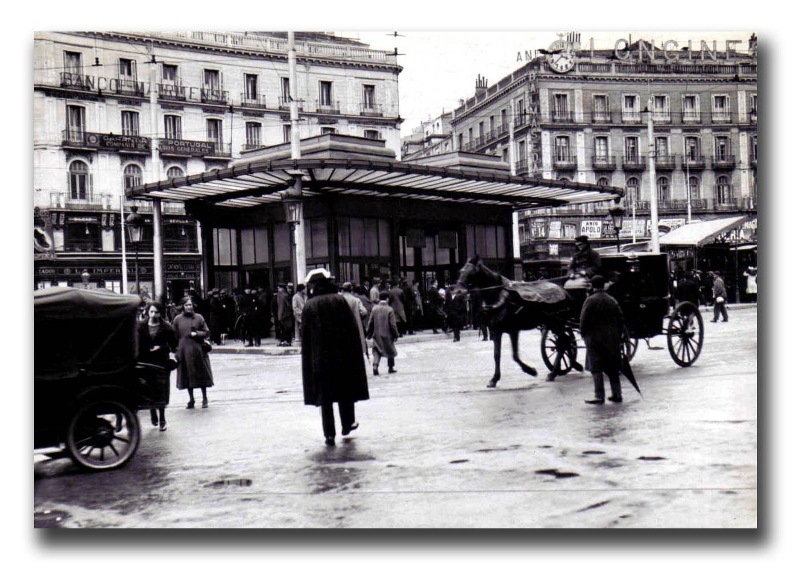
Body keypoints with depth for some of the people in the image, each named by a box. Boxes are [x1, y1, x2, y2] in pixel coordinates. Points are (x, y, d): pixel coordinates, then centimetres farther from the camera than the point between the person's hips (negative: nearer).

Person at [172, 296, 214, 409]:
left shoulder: (199, 318, 3)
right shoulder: (177, 319, 4)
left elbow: (206, 333, 4)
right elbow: (174, 336, 6)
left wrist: (196, 334, -13)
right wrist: (176, 351, 1)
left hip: (197, 350, 0)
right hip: (184, 352, 1)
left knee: (201, 374, 4)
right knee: (188, 376, 6)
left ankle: (205, 398, 17)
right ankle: (191, 399, 17)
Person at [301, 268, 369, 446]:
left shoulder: (309, 306, -2)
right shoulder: (340, 300, -3)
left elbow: (305, 335, 0)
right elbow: (352, 328, -4)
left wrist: (308, 357, 8)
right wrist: (354, 351, 3)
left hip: (319, 358, 0)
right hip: (344, 355, 0)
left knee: (325, 396, 5)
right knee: (346, 391, 17)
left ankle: (329, 434, 3)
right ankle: (347, 424, 28)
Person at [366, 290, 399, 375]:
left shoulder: (374, 309, -2)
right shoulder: (389, 310, -11)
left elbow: (370, 323, 2)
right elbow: (393, 324, -11)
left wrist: (369, 334, 13)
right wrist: (396, 335, -1)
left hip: (376, 335, 2)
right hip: (387, 335, -2)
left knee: (376, 351, 6)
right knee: (390, 351, 14)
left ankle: (375, 366, -15)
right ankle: (391, 368, 22)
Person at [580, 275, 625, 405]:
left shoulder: (591, 300, -9)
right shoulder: (612, 300, 9)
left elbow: (584, 320, -13)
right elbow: (620, 320, 9)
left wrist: (584, 334, 0)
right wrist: (618, 336, 15)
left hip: (595, 339, -6)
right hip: (612, 339, 6)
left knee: (596, 368, -3)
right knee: (612, 367, 14)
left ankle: (600, 396, -5)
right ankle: (617, 394, 17)